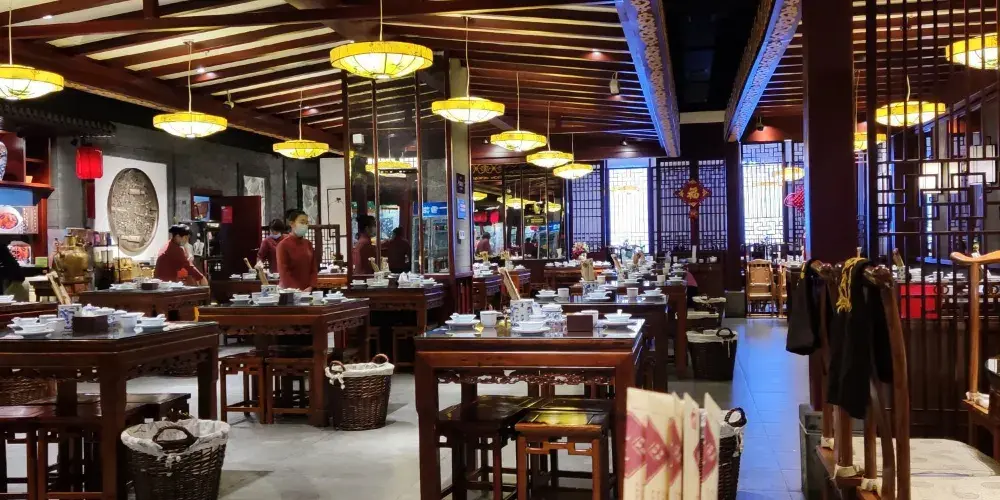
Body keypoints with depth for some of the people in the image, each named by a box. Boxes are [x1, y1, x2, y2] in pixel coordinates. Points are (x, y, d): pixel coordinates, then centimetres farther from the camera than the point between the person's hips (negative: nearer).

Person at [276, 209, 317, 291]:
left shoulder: (308, 244, 10)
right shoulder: (283, 245, -7)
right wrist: (297, 290, -21)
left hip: (307, 291, 5)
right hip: (289, 291, -5)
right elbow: (283, 272, -13)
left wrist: (310, 287, -7)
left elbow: (314, 268, 8)